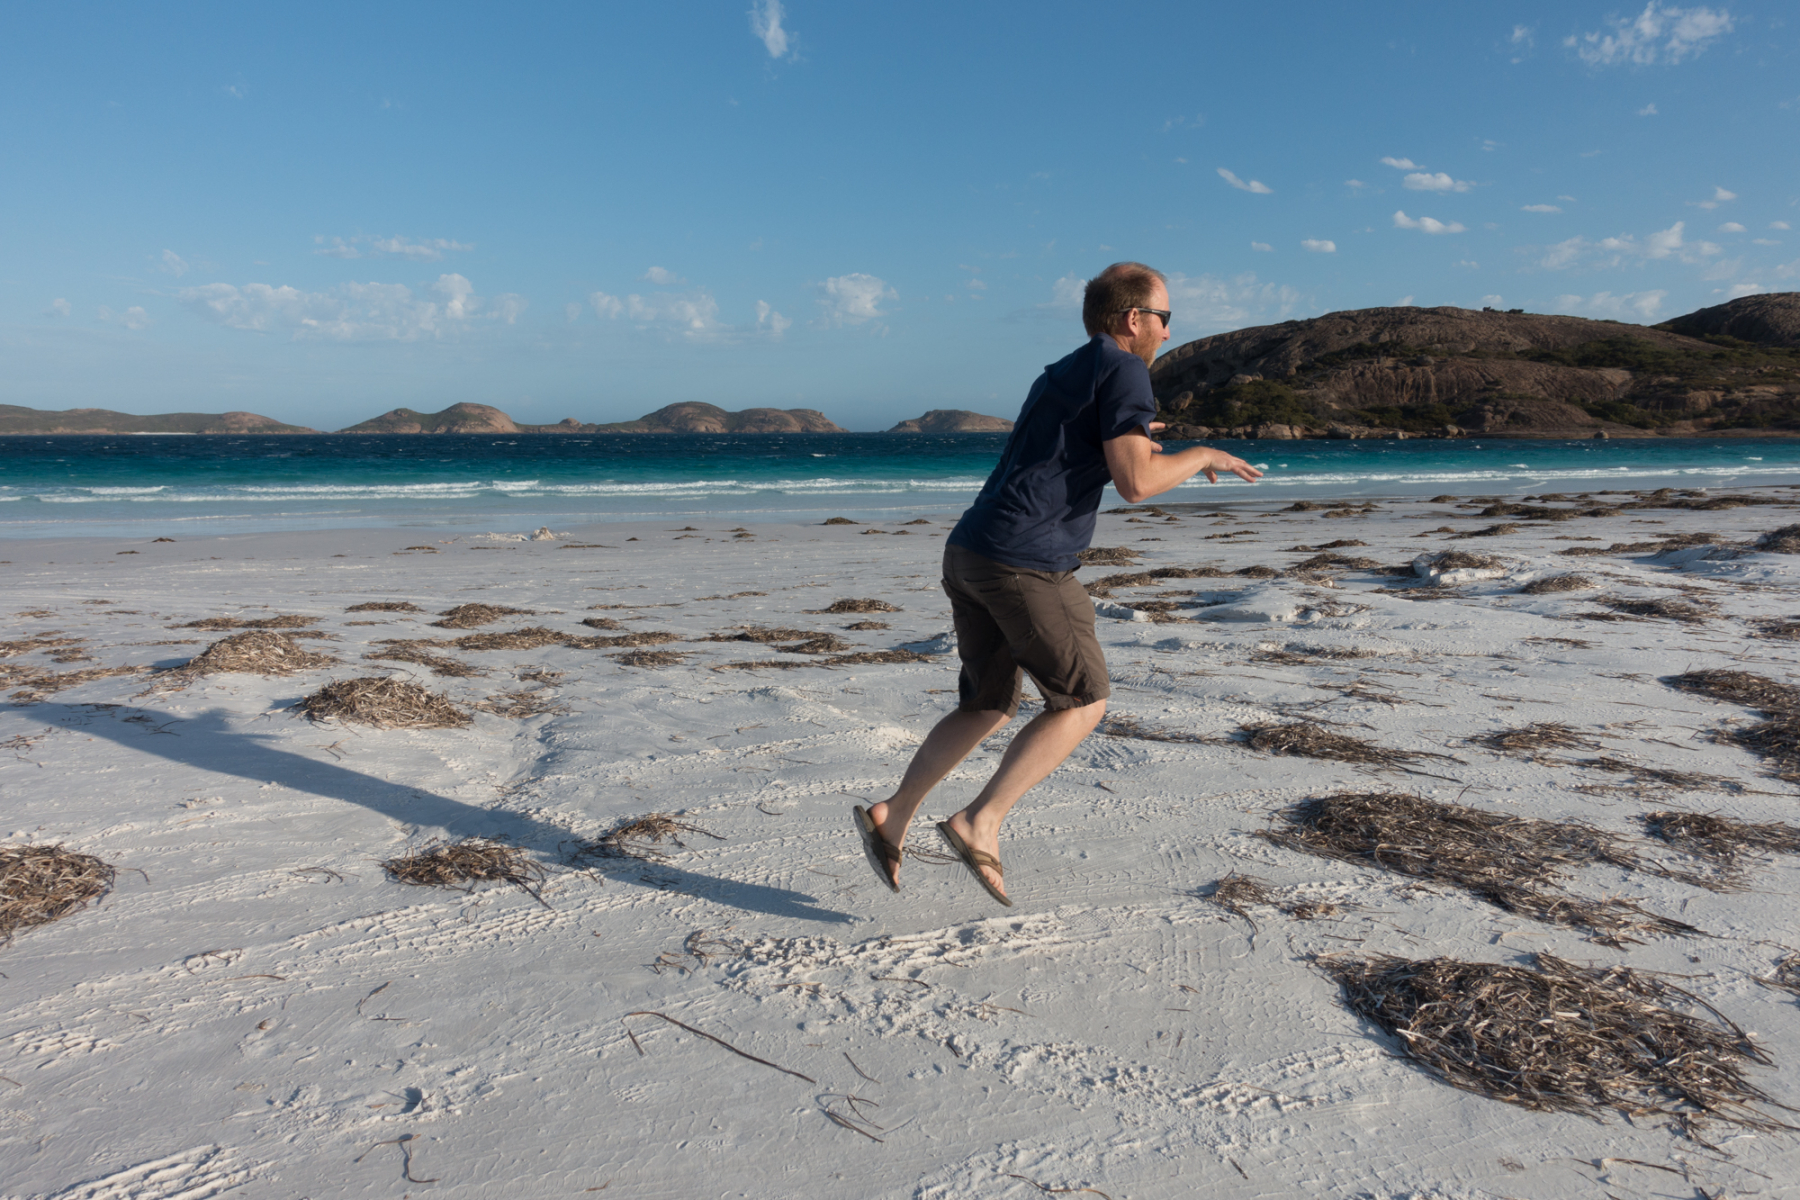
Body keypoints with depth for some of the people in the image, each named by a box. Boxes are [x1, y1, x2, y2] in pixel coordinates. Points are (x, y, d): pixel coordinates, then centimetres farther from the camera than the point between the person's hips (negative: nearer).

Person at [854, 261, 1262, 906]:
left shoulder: (1057, 375, 25)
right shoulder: (1122, 371, -2)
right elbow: (1135, 483, -13)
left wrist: (1119, 442, 37)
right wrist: (1201, 456, 4)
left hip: (968, 552, 9)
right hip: (1026, 564, -9)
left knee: (987, 707, 19)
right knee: (1084, 701, 6)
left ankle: (891, 816, 16)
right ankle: (980, 823, -1)